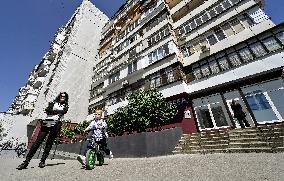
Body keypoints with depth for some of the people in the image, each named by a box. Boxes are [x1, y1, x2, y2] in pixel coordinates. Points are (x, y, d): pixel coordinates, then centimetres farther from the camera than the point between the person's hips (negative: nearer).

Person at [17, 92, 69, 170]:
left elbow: (63, 111, -6)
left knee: (49, 143, 0)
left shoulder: (65, 106, 15)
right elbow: (47, 110, 0)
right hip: (46, 123, 1)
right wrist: (58, 111, -7)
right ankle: (26, 161, 4)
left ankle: (43, 161, 9)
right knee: (38, 141, -3)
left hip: (55, 125, -1)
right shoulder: (53, 103, 17)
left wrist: (53, 111, -4)